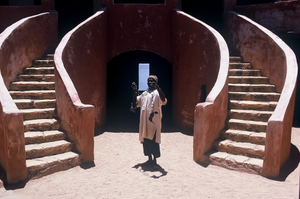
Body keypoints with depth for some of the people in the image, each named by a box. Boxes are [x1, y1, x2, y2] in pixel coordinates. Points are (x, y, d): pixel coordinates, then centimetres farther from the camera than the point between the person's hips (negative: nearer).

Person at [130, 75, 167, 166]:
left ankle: (154, 159, 5)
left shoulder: (157, 93, -3)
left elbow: (164, 101, -22)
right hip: (144, 120, 6)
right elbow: (136, 102, 23)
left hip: (154, 120, -6)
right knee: (146, 139, 9)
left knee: (153, 139, -6)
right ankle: (149, 159, 21)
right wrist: (134, 91, 14)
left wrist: (159, 89, -33)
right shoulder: (144, 94, 17)